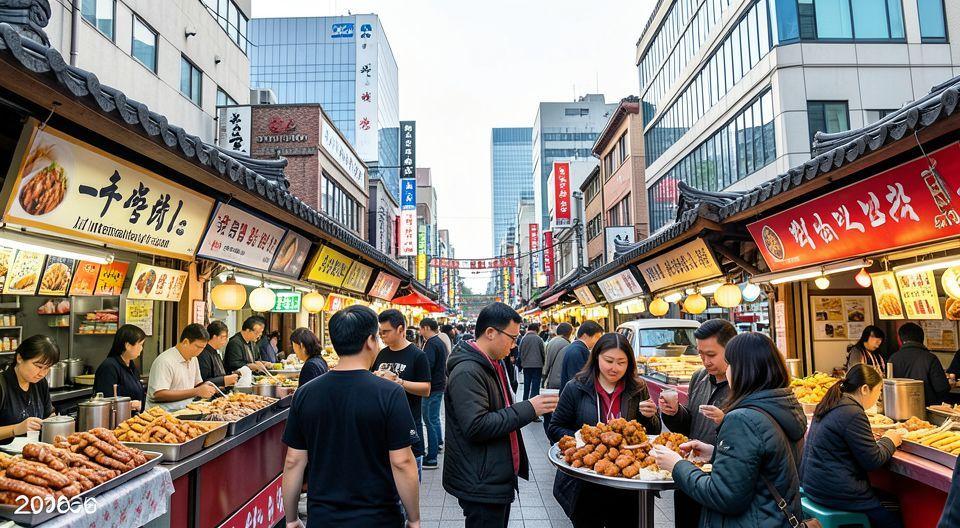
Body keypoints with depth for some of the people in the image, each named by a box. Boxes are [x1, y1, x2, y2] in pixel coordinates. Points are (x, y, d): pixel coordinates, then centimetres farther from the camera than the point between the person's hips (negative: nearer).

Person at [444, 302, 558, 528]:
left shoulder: (492, 364, 12)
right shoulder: (467, 372, -22)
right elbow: (476, 427, -29)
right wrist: (528, 409, -25)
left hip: (498, 479, 10)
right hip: (481, 485, -10)